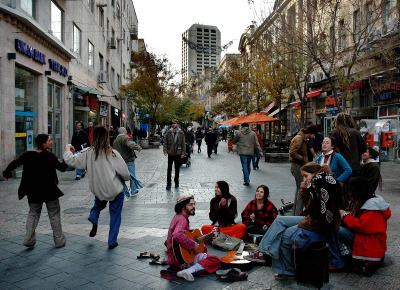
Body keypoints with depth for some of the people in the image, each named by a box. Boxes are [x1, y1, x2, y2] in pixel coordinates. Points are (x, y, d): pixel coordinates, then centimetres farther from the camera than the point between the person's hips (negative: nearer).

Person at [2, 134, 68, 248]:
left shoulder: (27, 155, -5)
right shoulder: (49, 156, -13)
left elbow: (14, 164, -4)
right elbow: (62, 167, -9)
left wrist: (6, 172, 15)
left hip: (33, 192, 3)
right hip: (50, 191, -3)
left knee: (33, 214, 19)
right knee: (54, 215, 9)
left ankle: (29, 239, 10)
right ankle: (59, 240, 14)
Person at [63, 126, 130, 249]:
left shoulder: (88, 153, -10)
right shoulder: (113, 153, -15)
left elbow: (71, 161, -6)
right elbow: (124, 172, -13)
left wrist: (68, 150, 12)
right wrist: (127, 178, 10)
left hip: (98, 190, 3)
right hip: (115, 190, -2)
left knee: (99, 203, 36)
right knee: (115, 215, 14)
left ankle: (93, 217, 9)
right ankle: (112, 241, 18)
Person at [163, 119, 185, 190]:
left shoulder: (181, 133, -3)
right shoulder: (168, 132, -4)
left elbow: (183, 143, -1)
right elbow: (165, 142, -3)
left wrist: (183, 153, -5)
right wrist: (165, 151, -14)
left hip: (178, 153, 1)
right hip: (170, 153, 0)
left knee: (177, 169, 12)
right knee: (169, 169, 2)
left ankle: (176, 182, 28)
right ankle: (168, 184, 9)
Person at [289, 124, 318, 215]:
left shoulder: (303, 139, 15)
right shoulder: (299, 138, -16)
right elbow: (293, 152, -25)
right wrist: (303, 159, -19)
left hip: (300, 166, 11)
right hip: (297, 166, -11)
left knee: (299, 188, 19)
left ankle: (296, 211, 30)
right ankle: (298, 213, -5)